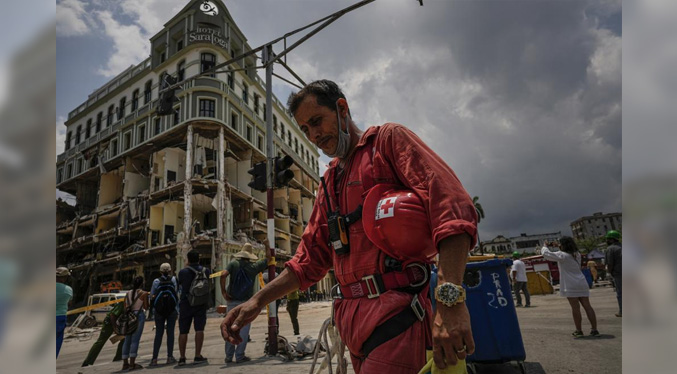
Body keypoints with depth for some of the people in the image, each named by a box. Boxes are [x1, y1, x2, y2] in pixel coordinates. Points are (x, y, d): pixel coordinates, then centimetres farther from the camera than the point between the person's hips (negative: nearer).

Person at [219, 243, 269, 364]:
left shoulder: (233, 264, -2)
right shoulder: (254, 266, -2)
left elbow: (223, 275, -17)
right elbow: (267, 258, 12)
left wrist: (223, 291, -8)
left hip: (232, 300, 2)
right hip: (246, 302, -2)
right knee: (244, 329, 6)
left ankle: (229, 356, 17)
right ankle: (239, 356, 7)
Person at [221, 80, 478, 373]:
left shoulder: (388, 139, -1)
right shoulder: (329, 182, 21)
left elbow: (451, 206, -16)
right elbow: (312, 256, 20)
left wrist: (450, 298, -27)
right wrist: (258, 300, 10)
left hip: (393, 313, -7)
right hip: (351, 317, 7)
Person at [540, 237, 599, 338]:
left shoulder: (562, 255, -8)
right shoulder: (577, 255, 14)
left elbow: (547, 254, -7)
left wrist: (545, 247, 12)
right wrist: (558, 247, 30)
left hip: (571, 285, -7)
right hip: (582, 283, 7)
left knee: (575, 308, -2)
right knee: (587, 306, 7)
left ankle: (579, 331, 3)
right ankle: (594, 330, 8)